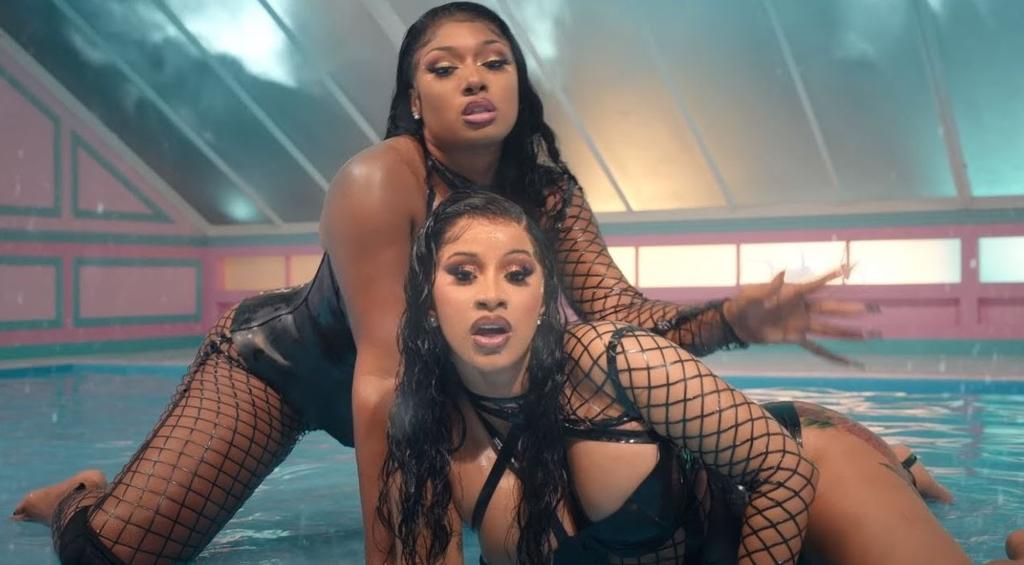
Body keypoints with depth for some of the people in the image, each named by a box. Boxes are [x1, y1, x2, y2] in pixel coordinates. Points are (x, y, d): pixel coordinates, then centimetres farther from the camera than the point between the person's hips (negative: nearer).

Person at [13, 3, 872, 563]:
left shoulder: (551, 195, -15)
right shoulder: (379, 182, -33)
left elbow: (617, 315, -21)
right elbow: (381, 373, -37)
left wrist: (735, 318, -40)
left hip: (437, 380, 7)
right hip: (280, 363, -6)